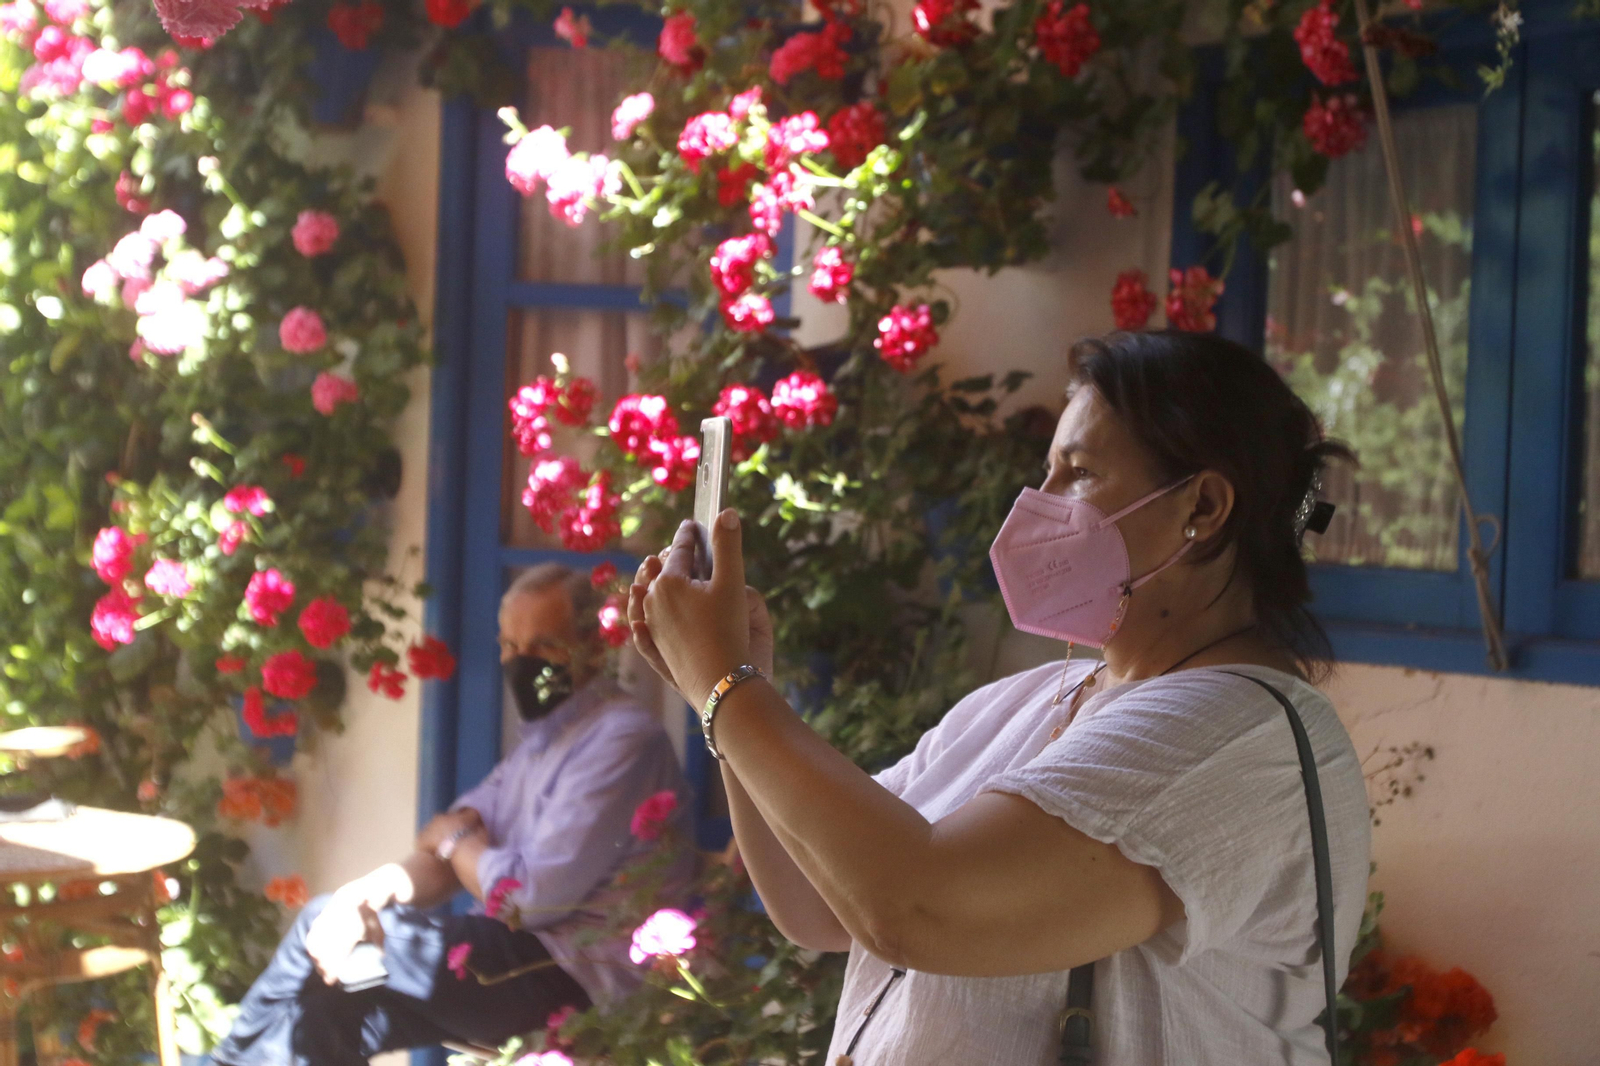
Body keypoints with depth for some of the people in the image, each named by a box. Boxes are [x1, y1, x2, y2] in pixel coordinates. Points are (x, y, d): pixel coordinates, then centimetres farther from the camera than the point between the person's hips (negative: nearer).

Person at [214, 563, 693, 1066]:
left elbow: (527, 897, -21)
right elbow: (443, 856, 12)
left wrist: (455, 837, -1)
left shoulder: (622, 739, -17)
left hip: (577, 978, -9)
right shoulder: (545, 733, 16)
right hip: (527, 952, 9)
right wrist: (371, 892, -10)